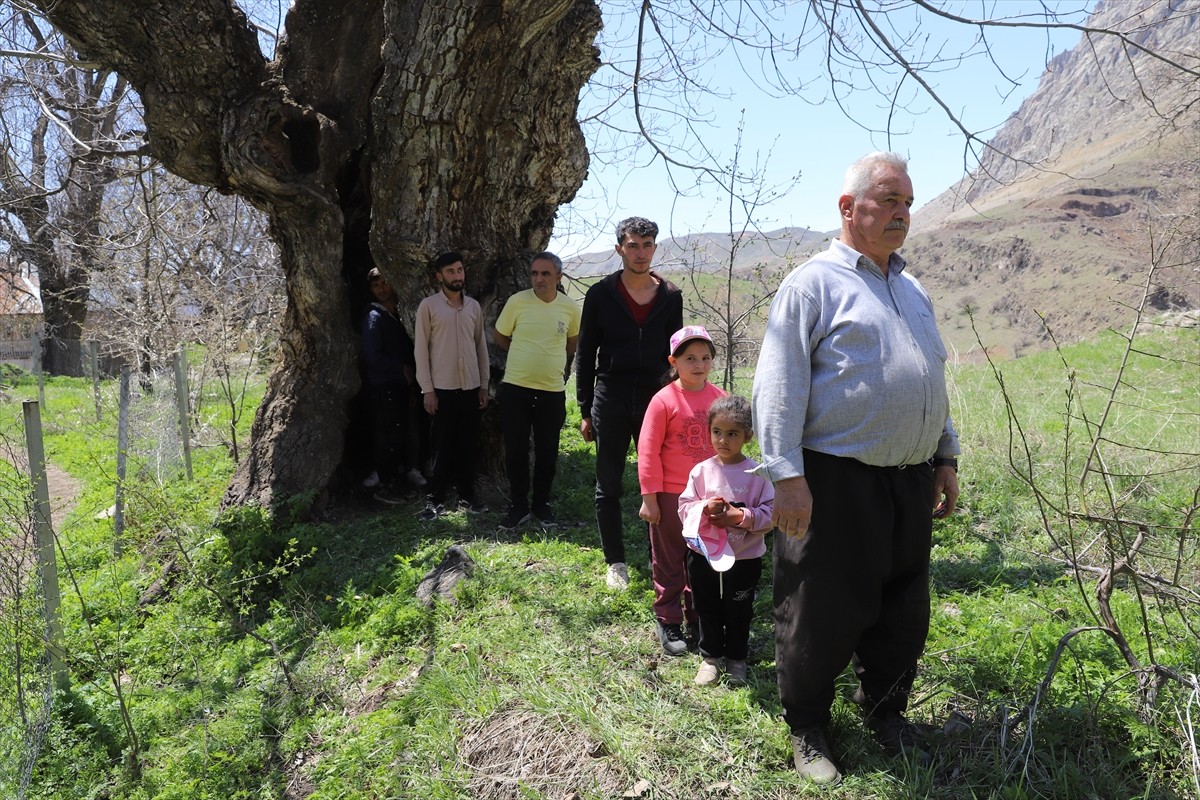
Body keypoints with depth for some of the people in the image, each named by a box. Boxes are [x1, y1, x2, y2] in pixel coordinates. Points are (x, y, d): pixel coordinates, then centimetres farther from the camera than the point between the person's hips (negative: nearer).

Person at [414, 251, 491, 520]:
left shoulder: (474, 306, 9)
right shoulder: (428, 305, -3)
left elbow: (481, 346, 12)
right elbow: (421, 348, -5)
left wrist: (484, 385, 8)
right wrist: (427, 389, -9)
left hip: (471, 386, 4)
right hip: (443, 387, -4)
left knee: (469, 445, 8)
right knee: (443, 446, 1)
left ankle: (467, 496, 19)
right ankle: (435, 499, 11)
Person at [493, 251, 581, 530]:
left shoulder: (570, 308, -2)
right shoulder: (517, 302, -8)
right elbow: (499, 337, 5)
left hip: (552, 391, 1)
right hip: (516, 388, -1)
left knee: (547, 453, 10)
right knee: (515, 451, 5)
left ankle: (542, 504, 28)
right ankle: (518, 506, 21)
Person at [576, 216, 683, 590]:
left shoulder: (670, 296, 5)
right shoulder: (601, 293, 0)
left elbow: (674, 352, 11)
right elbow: (586, 354, 2)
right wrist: (585, 410, 0)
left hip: (654, 398, 1)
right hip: (610, 401, -1)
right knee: (608, 486, 7)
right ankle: (616, 562, 20)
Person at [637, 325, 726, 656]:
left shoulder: (719, 398, -1)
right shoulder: (664, 400, -13)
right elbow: (648, 451, -12)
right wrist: (649, 498, -12)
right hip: (671, 496, -4)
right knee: (669, 561, 10)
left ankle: (698, 617, 34)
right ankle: (668, 622, 23)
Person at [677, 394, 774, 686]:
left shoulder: (757, 473, -11)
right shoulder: (701, 471, -5)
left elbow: (771, 514, -11)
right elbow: (684, 507, -2)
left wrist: (741, 517, -23)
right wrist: (704, 508, -21)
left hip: (744, 558, -2)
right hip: (704, 554, 2)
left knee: (739, 613, 15)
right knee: (707, 610, 16)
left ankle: (737, 659, 35)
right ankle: (711, 657, 35)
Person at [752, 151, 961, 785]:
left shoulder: (913, 290, 18)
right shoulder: (813, 282, -5)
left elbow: (933, 380, 24)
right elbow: (779, 384, -12)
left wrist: (946, 456, 20)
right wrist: (786, 474, -19)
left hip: (911, 479, 7)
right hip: (836, 479, -7)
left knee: (904, 608, 16)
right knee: (822, 612, 3)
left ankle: (886, 710, 38)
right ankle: (807, 727, 24)